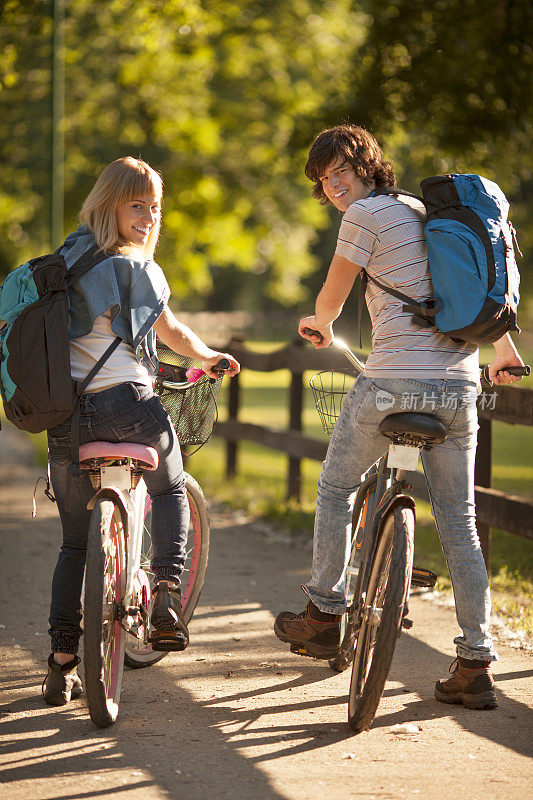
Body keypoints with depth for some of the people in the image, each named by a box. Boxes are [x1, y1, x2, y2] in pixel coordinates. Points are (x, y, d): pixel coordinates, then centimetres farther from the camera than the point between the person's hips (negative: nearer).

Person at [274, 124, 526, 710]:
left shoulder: (365, 215, -4)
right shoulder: (427, 211, 18)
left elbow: (331, 298, 4)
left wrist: (317, 325, 27)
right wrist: (505, 350, 37)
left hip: (392, 382, -6)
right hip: (459, 386, 6)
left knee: (334, 489, 17)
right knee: (459, 525, 8)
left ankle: (324, 616, 23)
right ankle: (475, 667, 7)